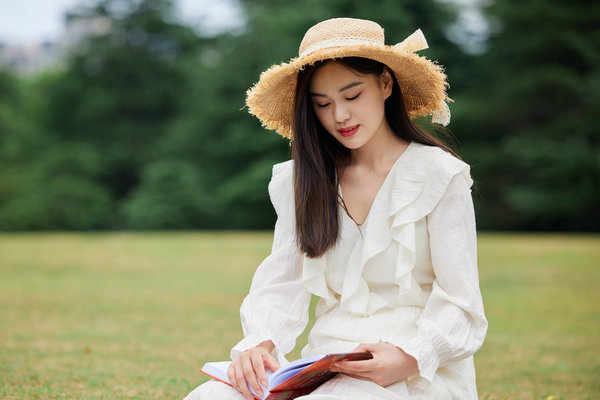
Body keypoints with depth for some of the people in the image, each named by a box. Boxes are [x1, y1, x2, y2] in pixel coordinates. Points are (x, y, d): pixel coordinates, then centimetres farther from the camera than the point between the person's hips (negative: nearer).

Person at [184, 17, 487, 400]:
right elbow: (281, 285, 8)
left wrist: (409, 359, -23)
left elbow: (459, 302, -4)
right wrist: (260, 343, -14)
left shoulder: (438, 175, -1)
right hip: (328, 364, 4)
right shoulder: (299, 182, 13)